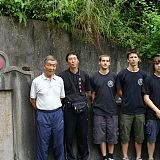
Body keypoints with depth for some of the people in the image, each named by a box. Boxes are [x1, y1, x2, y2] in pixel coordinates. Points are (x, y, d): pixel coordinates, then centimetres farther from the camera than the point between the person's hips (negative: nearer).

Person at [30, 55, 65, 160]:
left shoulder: (60, 80, 4)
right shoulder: (36, 81, -4)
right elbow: (32, 99, 4)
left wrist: (57, 109, 8)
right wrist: (40, 110, 5)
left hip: (57, 114, 2)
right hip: (43, 115, -2)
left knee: (59, 142, 10)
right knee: (43, 143, 5)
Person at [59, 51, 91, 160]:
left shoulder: (84, 75, 7)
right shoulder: (62, 76, -1)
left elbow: (88, 92, 15)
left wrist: (81, 97, 6)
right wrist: (68, 99, -1)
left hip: (83, 107, 2)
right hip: (69, 108, -2)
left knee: (83, 134, 9)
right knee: (69, 135, 4)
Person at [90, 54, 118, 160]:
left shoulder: (114, 76, 2)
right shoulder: (94, 77, 2)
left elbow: (117, 92, 11)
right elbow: (93, 93, 8)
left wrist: (110, 99, 4)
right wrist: (95, 104, 1)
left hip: (112, 110, 0)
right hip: (99, 111, 0)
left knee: (112, 135, 7)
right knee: (101, 135, 5)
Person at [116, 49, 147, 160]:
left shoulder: (143, 75, 5)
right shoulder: (122, 74, -1)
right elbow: (119, 92, 4)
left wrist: (139, 100, 4)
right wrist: (128, 100, 0)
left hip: (140, 110, 2)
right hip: (126, 110, -2)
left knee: (139, 136, 9)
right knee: (125, 136, 5)